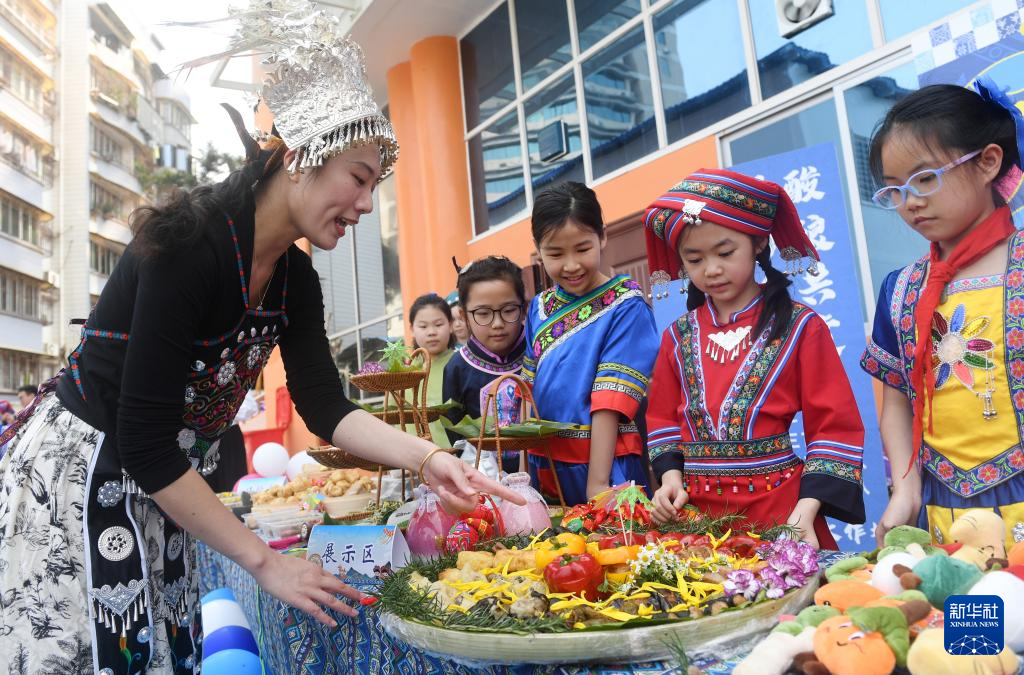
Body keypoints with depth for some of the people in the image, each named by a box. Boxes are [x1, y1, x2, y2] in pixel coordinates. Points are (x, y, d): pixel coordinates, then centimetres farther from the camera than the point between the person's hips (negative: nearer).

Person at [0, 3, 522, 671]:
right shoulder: (189, 245, -25)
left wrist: (427, 458, -16)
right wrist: (264, 561, -22)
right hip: (76, 477, -7)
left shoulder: (295, 279, 0)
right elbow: (144, 441, -26)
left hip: (161, 489, 8)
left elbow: (325, 406, 0)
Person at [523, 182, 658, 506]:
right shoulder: (540, 308, 4)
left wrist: (597, 482, -20)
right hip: (544, 467, 5)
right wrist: (526, 467, 4)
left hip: (608, 466, -5)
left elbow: (611, 400, -17)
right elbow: (530, 388, 8)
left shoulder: (626, 306, -11)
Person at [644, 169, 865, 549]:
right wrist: (671, 477, -3)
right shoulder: (678, 337, 6)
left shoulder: (799, 328, -4)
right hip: (696, 510, 3)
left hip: (778, 506, -2)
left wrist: (807, 508, -14)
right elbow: (664, 419, 13)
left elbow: (835, 427, -4)